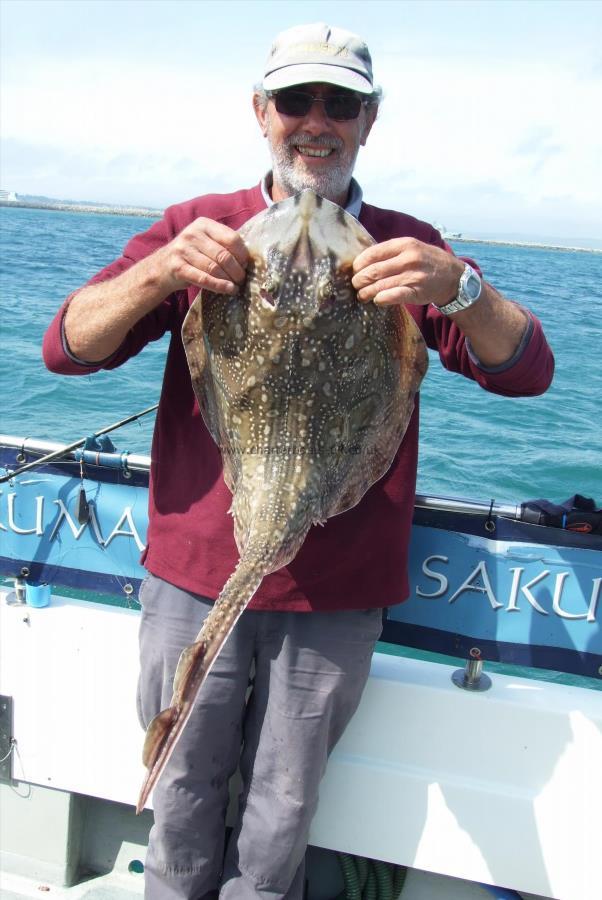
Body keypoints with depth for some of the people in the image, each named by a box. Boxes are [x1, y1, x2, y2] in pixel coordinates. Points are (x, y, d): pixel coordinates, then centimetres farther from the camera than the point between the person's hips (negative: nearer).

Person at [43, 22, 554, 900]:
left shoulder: (406, 249, 2)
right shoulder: (198, 228, 2)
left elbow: (526, 371, -8)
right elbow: (68, 345, -5)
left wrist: (460, 288, -28)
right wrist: (161, 270, -24)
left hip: (335, 593, 0)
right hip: (194, 572, 1)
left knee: (283, 810, 14)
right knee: (183, 794, 16)